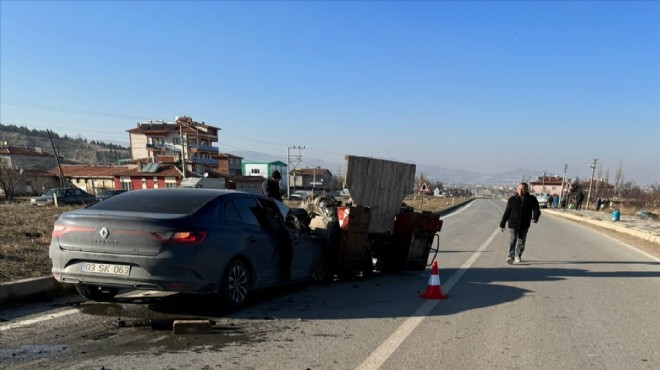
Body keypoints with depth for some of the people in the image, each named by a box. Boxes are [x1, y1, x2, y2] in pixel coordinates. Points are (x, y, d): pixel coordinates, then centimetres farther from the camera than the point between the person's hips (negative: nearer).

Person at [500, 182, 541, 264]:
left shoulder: (532, 199, 2)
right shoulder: (512, 200, 3)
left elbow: (536, 210, -5)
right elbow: (506, 212, 7)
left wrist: (535, 218, -27)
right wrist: (502, 224, 7)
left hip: (524, 225, 1)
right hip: (513, 224, -1)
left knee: (521, 242, 9)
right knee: (513, 240, -15)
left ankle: (517, 257, 27)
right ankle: (510, 257, -22)